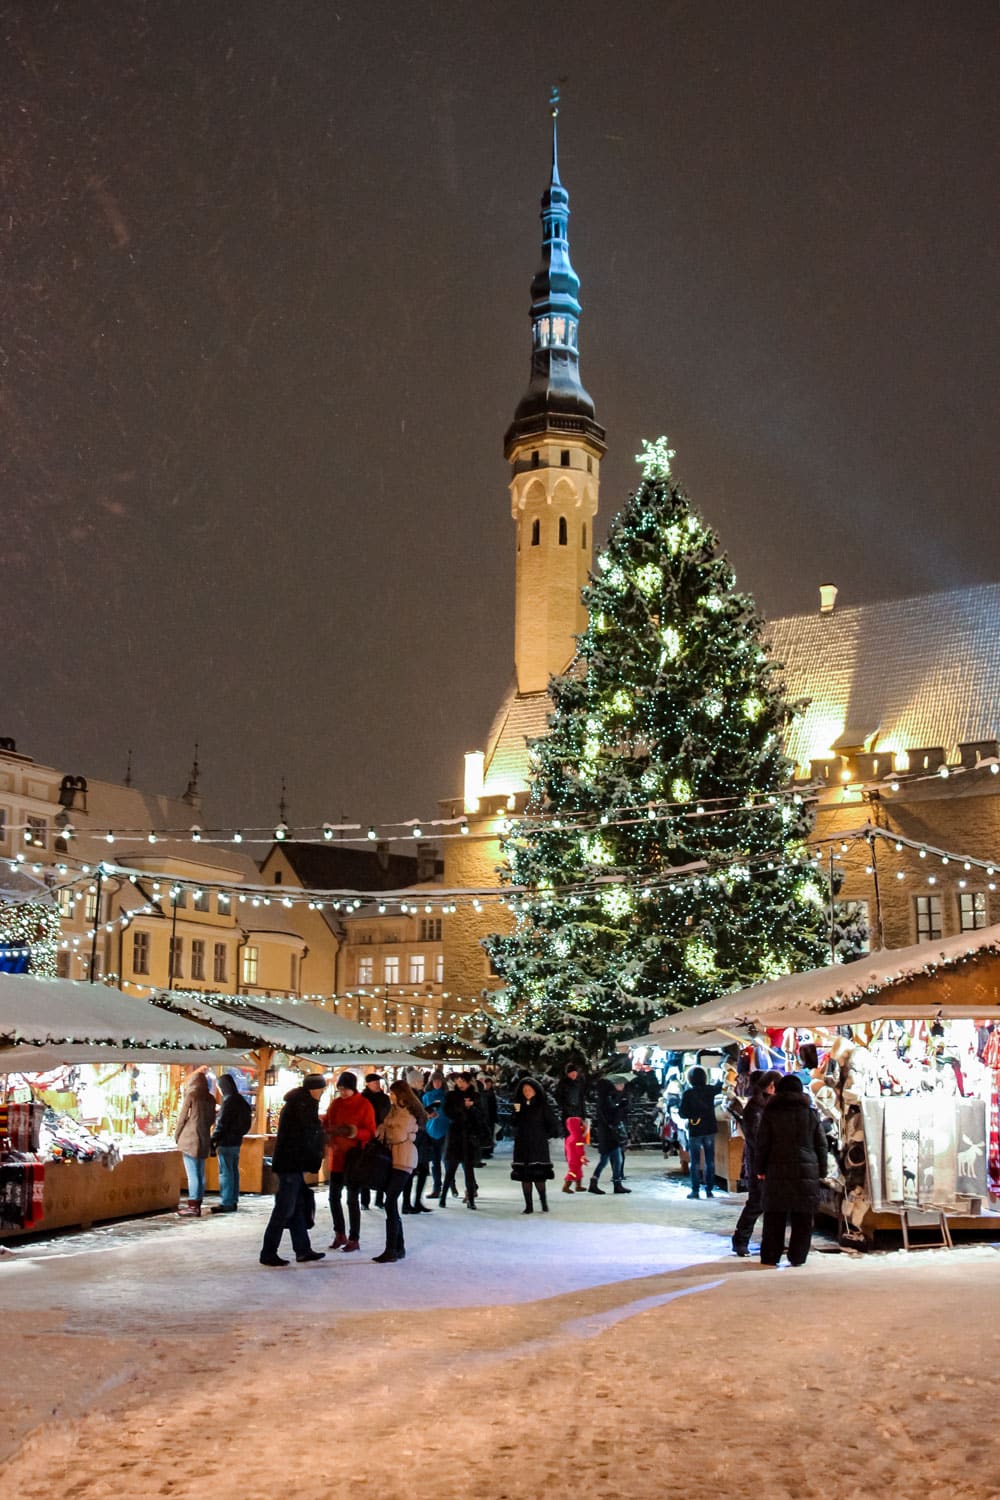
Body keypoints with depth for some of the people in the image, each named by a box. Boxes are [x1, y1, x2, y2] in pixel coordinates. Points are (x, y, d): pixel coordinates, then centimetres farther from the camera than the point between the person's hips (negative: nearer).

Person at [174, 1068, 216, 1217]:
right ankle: (197, 1205, 14)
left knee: (192, 1174, -5)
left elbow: (182, 1117, -5)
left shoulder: (191, 1095, -8)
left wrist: (177, 1135, 6)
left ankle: (193, 1206, -4)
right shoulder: (210, 1098, 8)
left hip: (190, 1139, -6)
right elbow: (212, 1118, 12)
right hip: (204, 1140, 6)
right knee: (200, 1174, 10)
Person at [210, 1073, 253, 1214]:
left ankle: (226, 1203, -4)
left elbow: (222, 1123, -17)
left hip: (226, 1141, -9)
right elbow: (245, 1121, 14)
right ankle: (233, 1201, 17)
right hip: (236, 1140, 9)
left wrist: (213, 1140, -12)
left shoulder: (229, 1101, -16)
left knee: (225, 1172, -5)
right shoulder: (241, 1101, 11)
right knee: (234, 1171, 12)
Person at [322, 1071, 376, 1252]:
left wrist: (355, 1132, -27)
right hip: (336, 1157, 5)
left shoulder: (364, 1105, -8)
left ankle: (354, 1239, 8)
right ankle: (339, 1234, 26)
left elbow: (370, 1132, -9)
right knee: (334, 1196, 11)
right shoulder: (335, 1104, 6)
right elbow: (326, 1124, 14)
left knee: (352, 1199, -1)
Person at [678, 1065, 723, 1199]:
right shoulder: (710, 1090, -2)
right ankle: (709, 1190, 10)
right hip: (709, 1130, 2)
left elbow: (682, 1113, -10)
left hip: (694, 1131, -2)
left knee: (695, 1162, 4)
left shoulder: (687, 1093, -11)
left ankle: (695, 1190, 3)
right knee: (710, 1161, 9)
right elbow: (720, 1087, 20)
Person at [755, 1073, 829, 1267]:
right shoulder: (811, 1114, 4)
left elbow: (762, 1143, -1)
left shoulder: (770, 1113, -1)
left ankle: (770, 1256, 7)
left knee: (774, 1216, 6)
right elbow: (821, 1145, 7)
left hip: (777, 1171, -1)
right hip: (806, 1171, 1)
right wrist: (821, 1171, 12)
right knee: (802, 1217, 6)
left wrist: (761, 1169, 7)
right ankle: (797, 1257, 6)